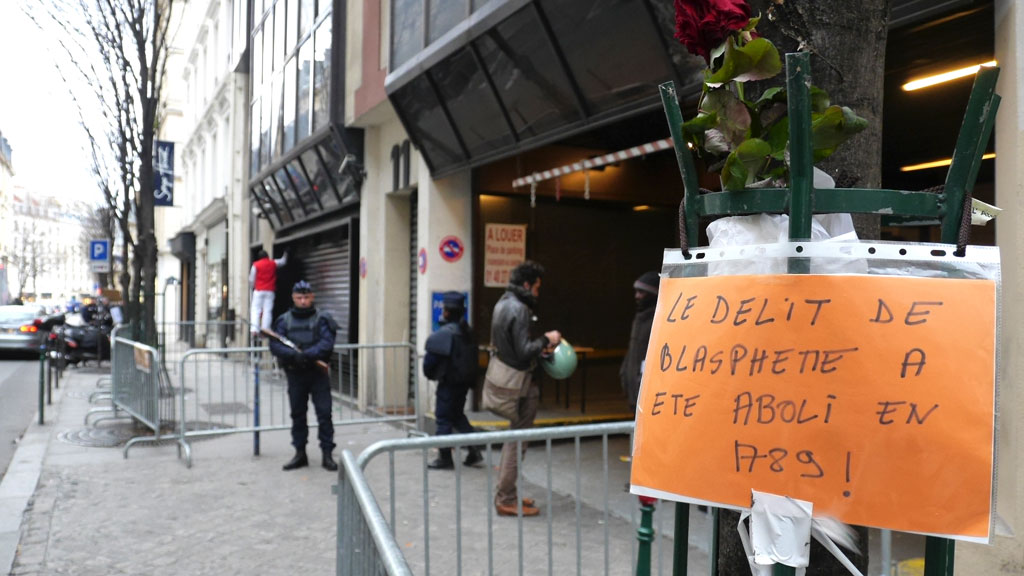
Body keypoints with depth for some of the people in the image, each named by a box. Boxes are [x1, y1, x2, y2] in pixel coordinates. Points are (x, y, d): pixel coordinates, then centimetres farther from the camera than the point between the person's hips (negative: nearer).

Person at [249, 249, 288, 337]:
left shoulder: (255, 265, 1)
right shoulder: (273, 263, 6)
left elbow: (251, 279, 2)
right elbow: (283, 261, 26)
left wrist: (252, 288, 18)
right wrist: (285, 253, 43)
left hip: (259, 291, -1)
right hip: (270, 291, 1)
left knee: (255, 310, -2)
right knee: (268, 311, -1)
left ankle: (254, 329, -16)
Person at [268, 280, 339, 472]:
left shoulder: (321, 319, 2)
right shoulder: (284, 321, 7)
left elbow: (327, 343, -11)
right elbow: (275, 346, -3)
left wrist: (307, 355, -25)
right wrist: (294, 355, -21)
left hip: (317, 372, -2)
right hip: (295, 374, 2)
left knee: (324, 413, -4)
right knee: (297, 414, 9)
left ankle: (327, 454, 3)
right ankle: (300, 454, 20)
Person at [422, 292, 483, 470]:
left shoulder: (442, 335, -19)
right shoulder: (468, 332, 5)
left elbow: (430, 360, -16)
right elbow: (473, 358, 10)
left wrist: (430, 374, 3)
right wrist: (470, 378, 15)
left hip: (449, 383, -8)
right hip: (465, 381, 8)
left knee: (443, 417, 3)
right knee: (458, 415, 21)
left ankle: (445, 458, 9)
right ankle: (474, 450, 16)